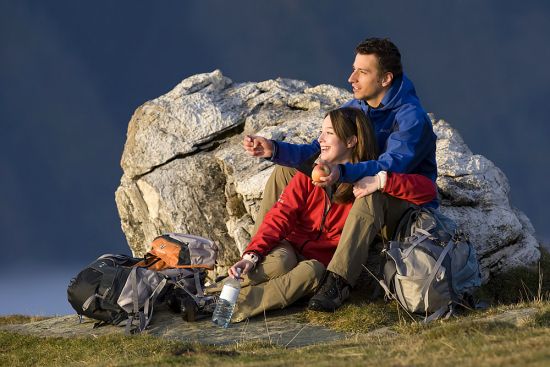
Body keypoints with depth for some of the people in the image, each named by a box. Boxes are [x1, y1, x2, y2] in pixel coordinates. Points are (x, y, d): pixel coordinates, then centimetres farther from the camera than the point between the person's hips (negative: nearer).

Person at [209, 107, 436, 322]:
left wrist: (382, 182, -27)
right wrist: (253, 254, -25)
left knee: (310, 273, -36)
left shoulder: (368, 179, -3)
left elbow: (427, 190, -13)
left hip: (322, 263, -1)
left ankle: (237, 305, -41)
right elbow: (282, 214, -9)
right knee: (278, 263, -35)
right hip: (289, 248, 1)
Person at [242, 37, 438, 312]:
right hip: (352, 201, 8)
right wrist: (274, 150, -15)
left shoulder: (411, 117, -19)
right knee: (286, 171, 4)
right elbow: (317, 153, 4)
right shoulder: (353, 109, 5)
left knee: (371, 187, -43)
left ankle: (338, 281, -49)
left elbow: (393, 166, -35)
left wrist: (341, 172, -51)